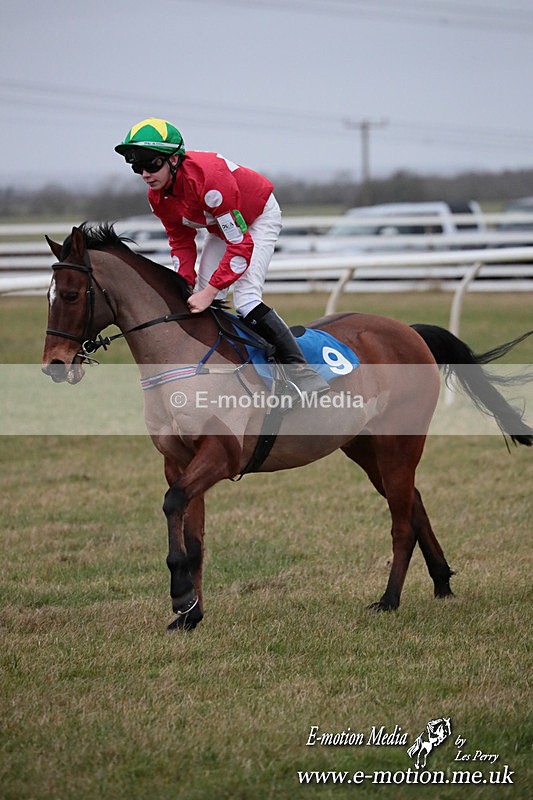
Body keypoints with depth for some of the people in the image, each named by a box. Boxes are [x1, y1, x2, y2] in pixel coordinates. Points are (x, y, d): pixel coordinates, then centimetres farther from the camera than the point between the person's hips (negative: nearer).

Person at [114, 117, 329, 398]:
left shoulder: (208, 177, -41)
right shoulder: (158, 196, -16)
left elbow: (241, 245, -38)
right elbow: (181, 243, -2)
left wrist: (210, 291, -40)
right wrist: (187, 286, -16)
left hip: (260, 218, -8)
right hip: (221, 226, 8)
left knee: (246, 297, -24)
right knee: (200, 304, 3)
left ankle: (301, 370, -23)